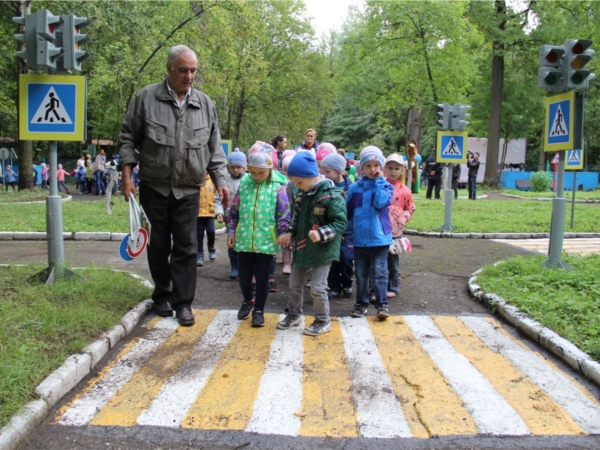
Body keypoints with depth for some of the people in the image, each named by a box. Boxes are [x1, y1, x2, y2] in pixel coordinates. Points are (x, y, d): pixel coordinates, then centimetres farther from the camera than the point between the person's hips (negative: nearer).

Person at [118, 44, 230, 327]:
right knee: (158, 245, 10)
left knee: (186, 246, 0)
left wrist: (220, 180, 1)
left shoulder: (205, 104, 6)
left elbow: (214, 148, 10)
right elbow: (127, 139, 2)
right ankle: (162, 295, 27)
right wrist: (127, 176, -6)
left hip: (188, 190, 1)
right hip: (154, 187, -1)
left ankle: (183, 302, 9)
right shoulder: (146, 98, -1)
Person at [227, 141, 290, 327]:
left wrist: (283, 234, -10)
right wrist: (231, 231, 8)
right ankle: (248, 301, 40)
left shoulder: (277, 186, -7)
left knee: (262, 277, 5)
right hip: (244, 239, 3)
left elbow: (283, 214, -5)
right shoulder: (244, 183, 3)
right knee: (244, 275, 13)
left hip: (266, 241, -3)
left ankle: (259, 310, 22)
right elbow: (234, 210, 10)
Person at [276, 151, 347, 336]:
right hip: (302, 247, 8)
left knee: (317, 287, -3)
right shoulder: (302, 193, 4)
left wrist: (321, 234, -33)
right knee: (295, 283, 17)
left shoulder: (332, 195, -21)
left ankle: (323, 321, 18)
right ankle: (294, 314, 37)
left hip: (323, 250, -8)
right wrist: (291, 233, 4)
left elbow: (340, 223, -20)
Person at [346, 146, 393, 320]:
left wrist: (379, 181, -14)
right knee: (361, 273, 11)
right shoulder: (354, 188, 3)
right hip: (360, 238, 3)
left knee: (379, 272, 1)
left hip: (380, 237, -2)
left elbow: (380, 203, -21)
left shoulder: (386, 186, -1)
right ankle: (362, 303, 23)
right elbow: (347, 212, 9)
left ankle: (382, 304, 9)